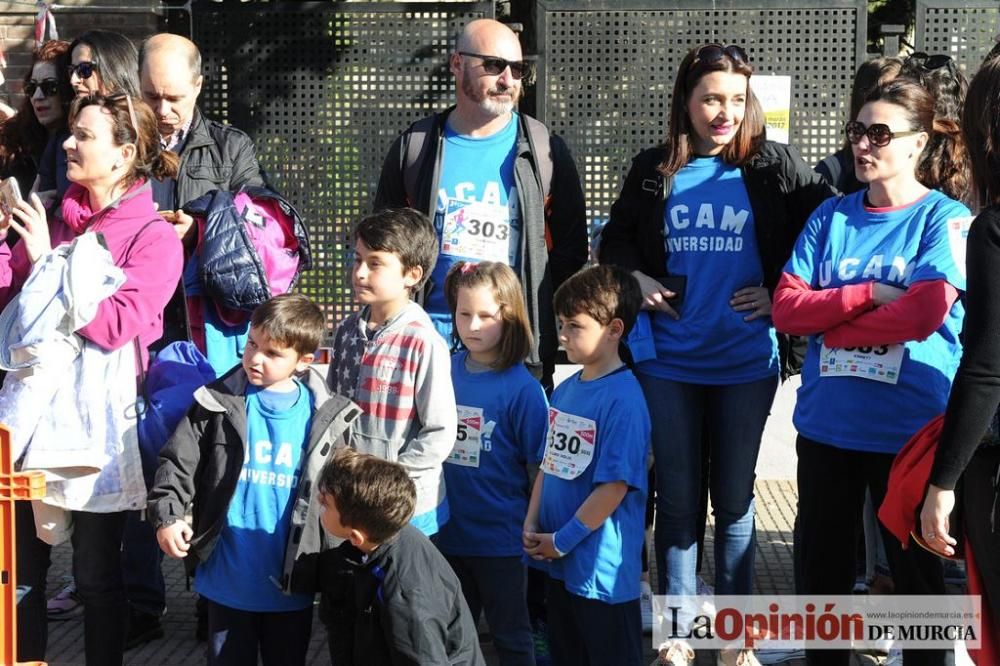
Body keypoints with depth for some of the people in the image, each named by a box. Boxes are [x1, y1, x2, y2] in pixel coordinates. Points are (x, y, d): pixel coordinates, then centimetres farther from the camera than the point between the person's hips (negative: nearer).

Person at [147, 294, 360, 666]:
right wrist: (167, 516, -17)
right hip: (227, 581, 0)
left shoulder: (326, 418, -2)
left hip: (291, 584, 0)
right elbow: (177, 463, -3)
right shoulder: (219, 404, -4)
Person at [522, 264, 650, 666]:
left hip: (602, 569, -8)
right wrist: (531, 526, 3)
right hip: (558, 563, 8)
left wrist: (562, 540, -14)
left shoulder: (623, 399, -18)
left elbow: (614, 486, -20)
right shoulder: (565, 390, 6)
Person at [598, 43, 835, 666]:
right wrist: (635, 278, -2)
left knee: (734, 501, 8)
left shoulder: (775, 166, -3)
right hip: (669, 362, 1)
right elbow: (615, 238, 16)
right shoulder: (654, 170, 3)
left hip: (746, 363, -1)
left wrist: (783, 292, -6)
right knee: (677, 500, 8)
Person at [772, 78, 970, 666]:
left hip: (908, 429, -4)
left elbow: (924, 313, -20)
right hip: (826, 422, 4)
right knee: (823, 565, 15)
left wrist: (831, 324, -10)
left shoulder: (945, 218, -6)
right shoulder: (832, 216, 6)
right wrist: (867, 293, -14)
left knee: (916, 571, 9)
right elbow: (786, 307, -2)